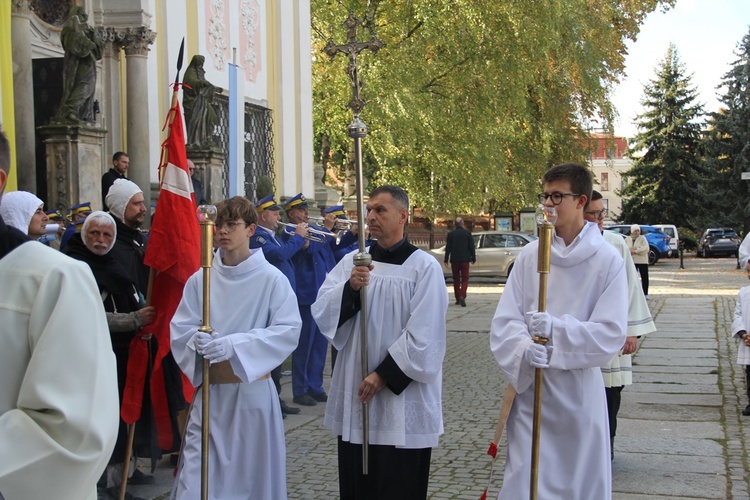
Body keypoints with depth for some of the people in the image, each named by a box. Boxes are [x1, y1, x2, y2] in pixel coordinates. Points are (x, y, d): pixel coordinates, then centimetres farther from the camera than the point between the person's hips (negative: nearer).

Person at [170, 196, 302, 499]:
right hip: (209, 391, 2)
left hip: (253, 390, -2)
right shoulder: (200, 279, 3)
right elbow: (179, 329, 2)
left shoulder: (271, 278, -6)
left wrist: (234, 345, -24)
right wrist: (197, 340, -22)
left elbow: (288, 331, -15)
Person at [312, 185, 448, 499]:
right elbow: (322, 313, -3)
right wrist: (350, 288, -20)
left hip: (403, 400, -4)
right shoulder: (352, 261, 6)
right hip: (355, 394, 4)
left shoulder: (424, 267, -6)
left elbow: (423, 336, -10)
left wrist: (384, 375, -12)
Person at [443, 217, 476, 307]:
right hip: (464, 259, -1)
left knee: (456, 279, 12)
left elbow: (448, 248, 0)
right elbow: (471, 247, 0)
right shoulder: (467, 233, -1)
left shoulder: (451, 234, 0)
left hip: (454, 260, 1)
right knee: (465, 279, 0)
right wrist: (473, 258, 8)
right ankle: (462, 296, -21)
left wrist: (446, 260, 4)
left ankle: (458, 299, 14)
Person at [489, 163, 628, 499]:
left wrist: (557, 329, -23)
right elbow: (503, 323, -1)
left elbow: (610, 335, -10)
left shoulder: (607, 260, -5)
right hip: (529, 391, 2)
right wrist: (523, 349, -21)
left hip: (579, 395, -1)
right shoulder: (529, 255, 2)